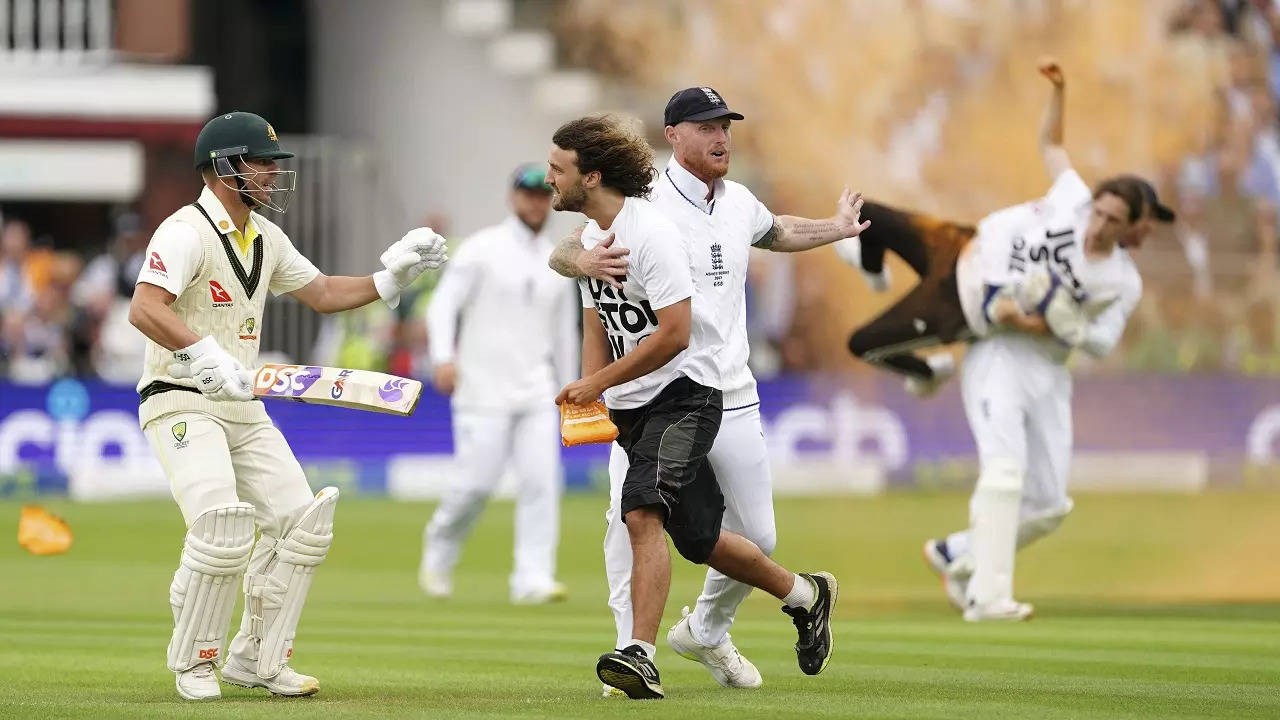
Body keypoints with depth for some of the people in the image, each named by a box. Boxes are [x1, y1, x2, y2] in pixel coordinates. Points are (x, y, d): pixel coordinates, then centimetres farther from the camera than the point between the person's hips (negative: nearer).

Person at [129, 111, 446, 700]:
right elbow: (145, 309, -29)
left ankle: (256, 659, 14)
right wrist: (206, 355, -40)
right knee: (223, 528, -24)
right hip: (180, 403, -9)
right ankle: (193, 661, -4)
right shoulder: (186, 232, -15)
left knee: (302, 523, 2)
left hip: (243, 409, 9)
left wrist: (392, 278, 9)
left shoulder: (265, 237, 13)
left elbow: (321, 294, 22)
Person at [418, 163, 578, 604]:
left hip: (536, 394, 4)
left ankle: (533, 579, -11)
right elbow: (443, 305, -8)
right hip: (484, 391, -4)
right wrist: (443, 356, -25)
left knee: (542, 478, -10)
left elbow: (565, 333, 21)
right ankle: (439, 551, 19)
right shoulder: (481, 250, -2)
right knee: (477, 482, -8)